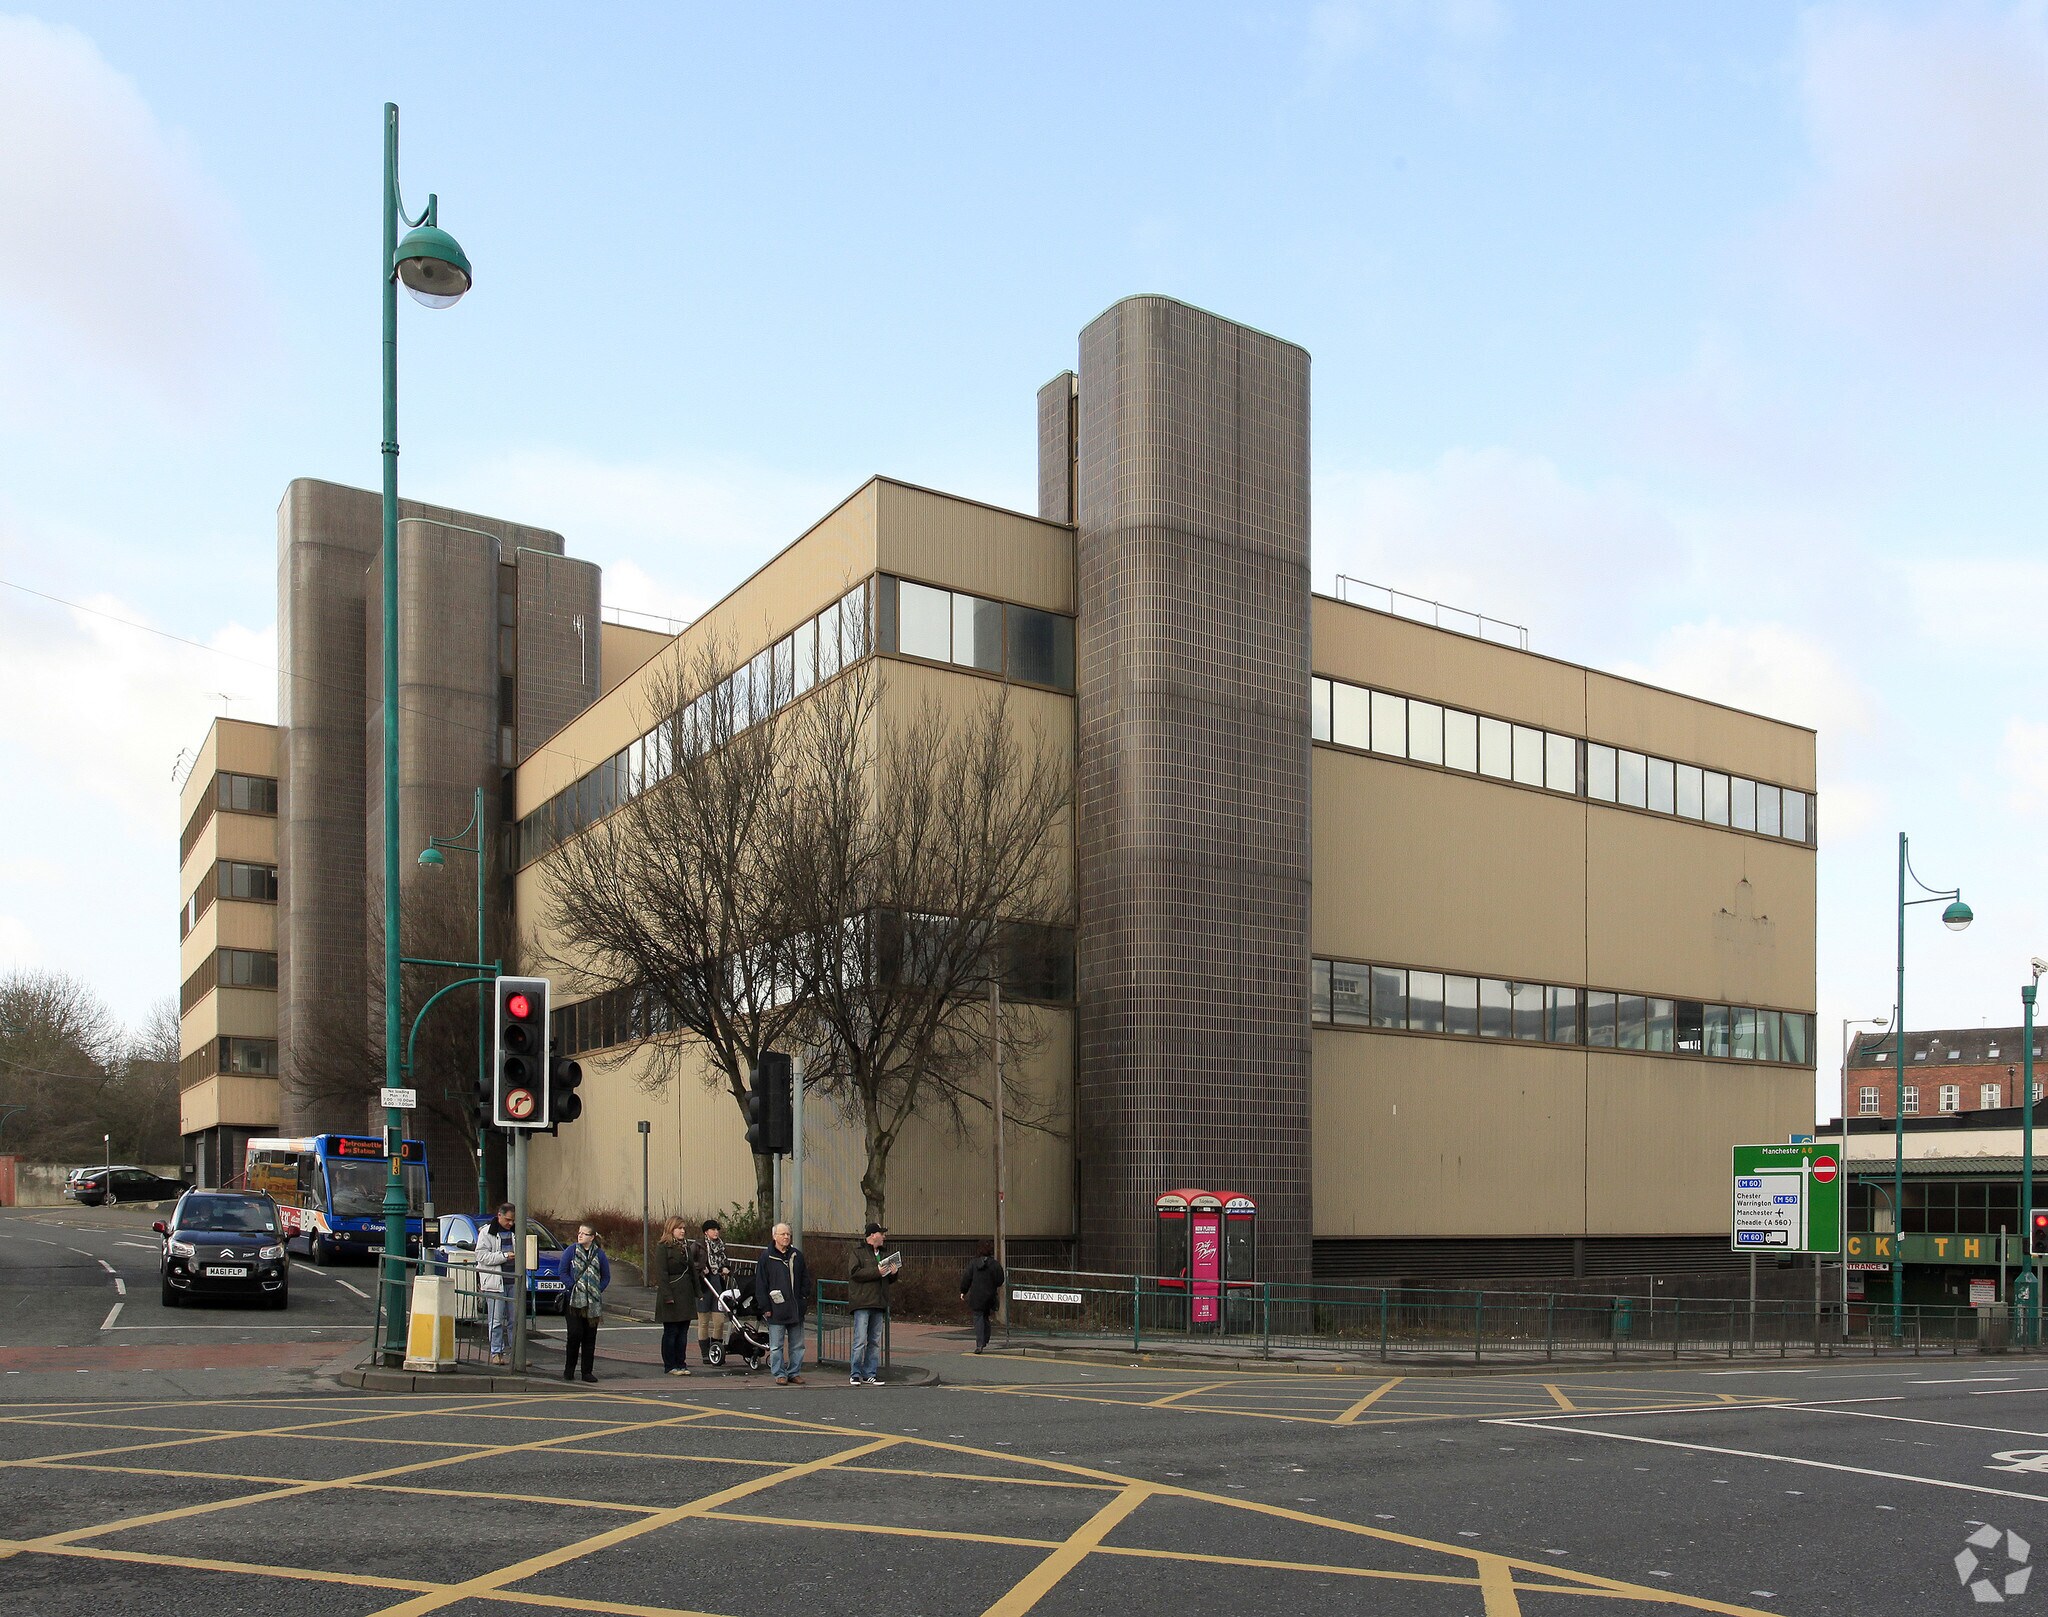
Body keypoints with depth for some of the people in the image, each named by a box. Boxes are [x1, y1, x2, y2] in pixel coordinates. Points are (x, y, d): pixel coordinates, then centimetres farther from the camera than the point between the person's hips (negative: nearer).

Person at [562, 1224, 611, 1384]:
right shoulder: (572, 1250, 1)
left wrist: (597, 1291, -3)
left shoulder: (599, 1254, 5)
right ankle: (569, 1370, 4)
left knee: (590, 1337, 3)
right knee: (575, 1333, -10)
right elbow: (563, 1272, 1)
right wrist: (574, 1287, -10)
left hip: (593, 1303, 2)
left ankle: (587, 1372, 9)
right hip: (574, 1300, -2)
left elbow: (606, 1276, 10)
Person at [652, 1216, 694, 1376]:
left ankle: (681, 1364, 15)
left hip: (686, 1294, 7)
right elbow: (661, 1273, -13)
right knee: (671, 1331, 0)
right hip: (671, 1295, -7)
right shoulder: (663, 1248, -8)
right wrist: (667, 1295, -20)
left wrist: (696, 1292, 11)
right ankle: (670, 1365, 7)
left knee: (683, 1332, 8)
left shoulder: (687, 1247, 15)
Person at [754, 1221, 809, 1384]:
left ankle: (794, 1372, 17)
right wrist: (765, 1307, -8)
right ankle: (779, 1374, 8)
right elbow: (760, 1285, -3)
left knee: (797, 1345, 8)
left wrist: (803, 1296, 6)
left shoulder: (797, 1256, 11)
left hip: (796, 1309, 4)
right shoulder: (766, 1258, -2)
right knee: (776, 1346, 0)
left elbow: (805, 1280, 19)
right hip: (776, 1310, -4)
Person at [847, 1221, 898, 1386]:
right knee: (860, 1341, -9)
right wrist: (876, 1272, -17)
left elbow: (888, 1281, 27)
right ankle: (855, 1374, -3)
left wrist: (892, 1273, 4)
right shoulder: (858, 1252, -2)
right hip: (862, 1304, -8)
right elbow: (855, 1273, -16)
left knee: (875, 1342, 8)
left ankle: (869, 1374, 14)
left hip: (878, 1304, 8)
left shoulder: (882, 1254, 20)